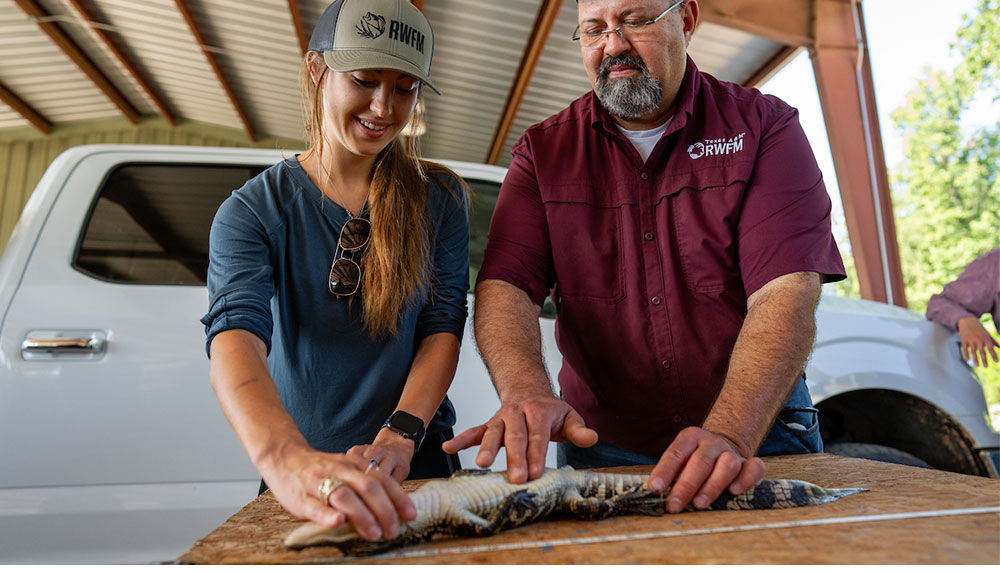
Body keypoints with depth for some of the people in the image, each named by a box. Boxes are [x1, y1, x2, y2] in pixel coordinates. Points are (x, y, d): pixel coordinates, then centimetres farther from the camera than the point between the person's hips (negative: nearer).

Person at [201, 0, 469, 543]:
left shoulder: (438, 198, -3)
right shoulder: (252, 209, -8)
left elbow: (444, 326, -8)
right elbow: (236, 331, -24)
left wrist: (400, 434, -25)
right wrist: (285, 457, -43)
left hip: (417, 465, 2)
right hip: (303, 472, -1)